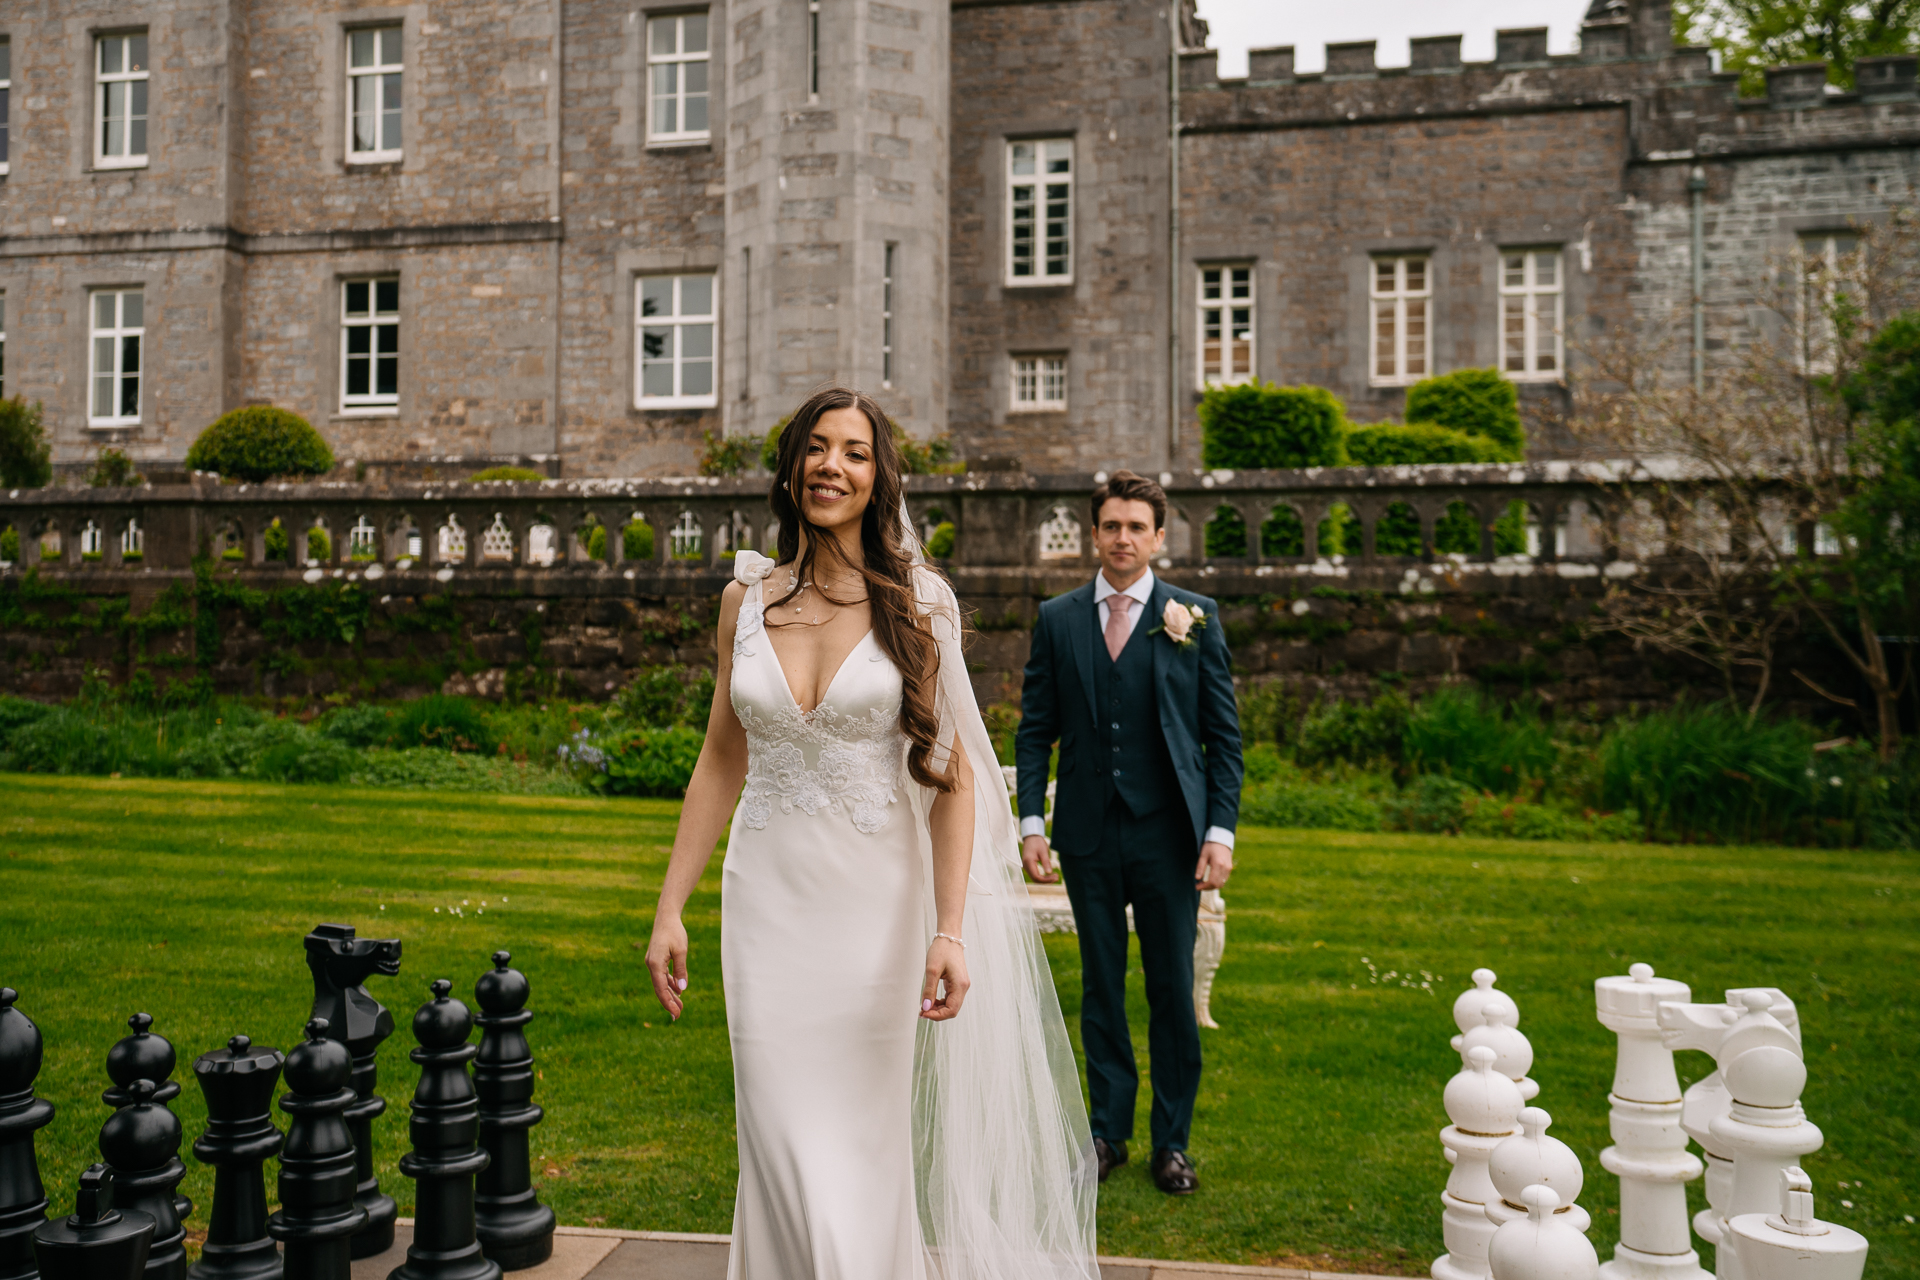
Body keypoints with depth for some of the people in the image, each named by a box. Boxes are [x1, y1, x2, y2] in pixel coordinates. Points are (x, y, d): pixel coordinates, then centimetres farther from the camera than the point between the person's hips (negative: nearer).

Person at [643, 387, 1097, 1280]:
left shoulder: (917, 599, -4)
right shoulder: (746, 598, 5)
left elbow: (951, 771, -6)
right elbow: (721, 762, 10)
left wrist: (951, 929, -14)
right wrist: (670, 910, 7)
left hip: (878, 903, -2)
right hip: (769, 901, 2)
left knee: (867, 1146, 9)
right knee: (788, 1153, 4)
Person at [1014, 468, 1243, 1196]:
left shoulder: (1196, 618, 2)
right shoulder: (1057, 620, 6)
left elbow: (1223, 734, 1)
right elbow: (1036, 730, 7)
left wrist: (1221, 831, -6)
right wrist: (1031, 823, -2)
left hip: (1168, 835, -1)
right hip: (1088, 835, 2)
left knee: (1172, 990, 5)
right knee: (1100, 987, 11)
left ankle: (1171, 1142, 20)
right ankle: (1108, 1131, 24)